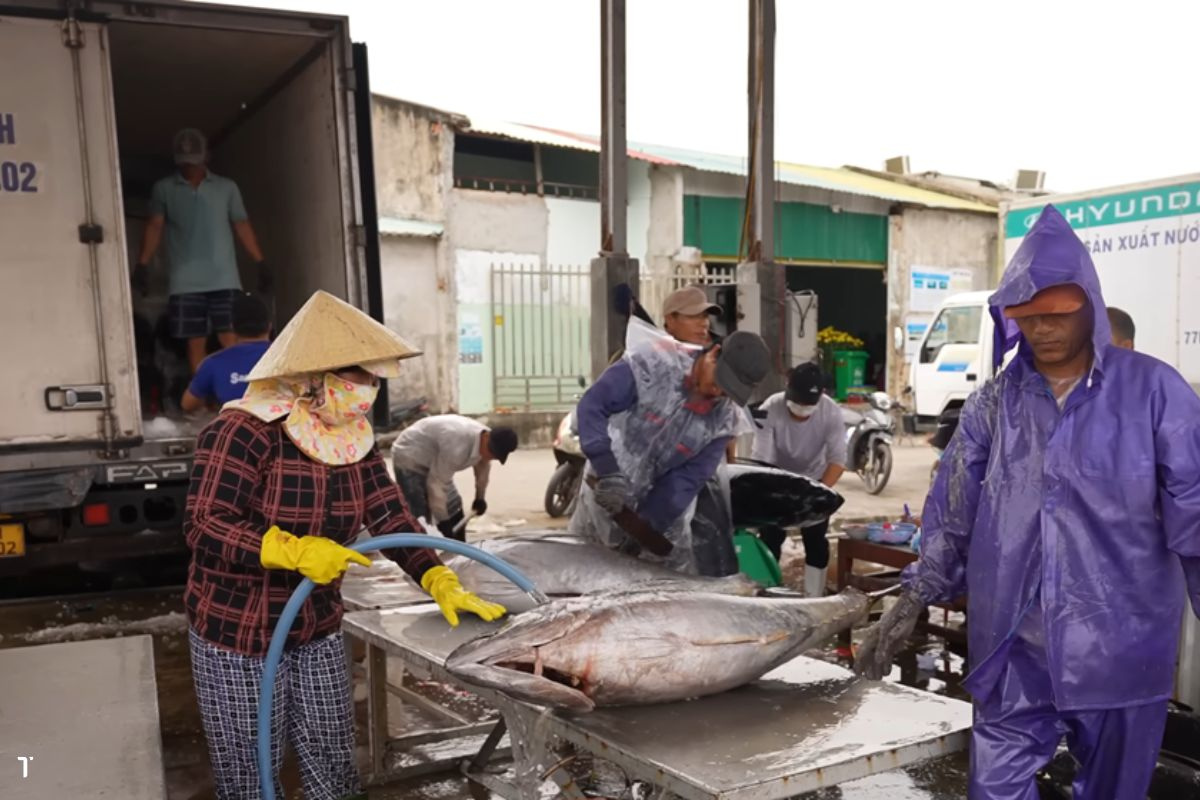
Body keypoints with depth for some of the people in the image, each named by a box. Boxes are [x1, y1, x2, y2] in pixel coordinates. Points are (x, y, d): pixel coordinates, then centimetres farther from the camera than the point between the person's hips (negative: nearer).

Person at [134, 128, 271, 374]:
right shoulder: (163, 189, 10)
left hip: (224, 279, 0)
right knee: (195, 343, 1)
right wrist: (142, 265, -7)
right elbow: (155, 227, 4)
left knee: (231, 341, -6)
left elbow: (242, 226, 10)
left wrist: (261, 263, 2)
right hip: (185, 282, 0)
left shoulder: (227, 187, 11)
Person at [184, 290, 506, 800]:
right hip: (237, 633, -6)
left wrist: (441, 583, -17)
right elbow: (203, 527, -25)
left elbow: (391, 518, -5)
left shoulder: (354, 439, 0)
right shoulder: (244, 432, -21)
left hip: (318, 628, 6)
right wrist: (294, 552, -34)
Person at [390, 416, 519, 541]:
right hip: (409, 458, -9)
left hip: (431, 458, 9)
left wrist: (480, 497, 23)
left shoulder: (487, 439, -12)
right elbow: (436, 483, -33)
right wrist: (442, 520, -25)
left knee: (454, 508, 11)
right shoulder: (457, 446, -40)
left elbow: (482, 466, 11)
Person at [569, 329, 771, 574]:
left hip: (664, 510, 3)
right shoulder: (652, 362, -24)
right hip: (605, 490, -2)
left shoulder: (725, 418, -13)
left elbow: (687, 479, -14)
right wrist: (608, 470, -36)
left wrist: (646, 526, -20)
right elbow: (592, 406, -25)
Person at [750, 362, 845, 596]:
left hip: (815, 481, 1)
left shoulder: (832, 412, -27)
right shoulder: (770, 410, -31)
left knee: (816, 540, -1)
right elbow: (760, 459, -31)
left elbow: (838, 459, -26)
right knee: (769, 537, -1)